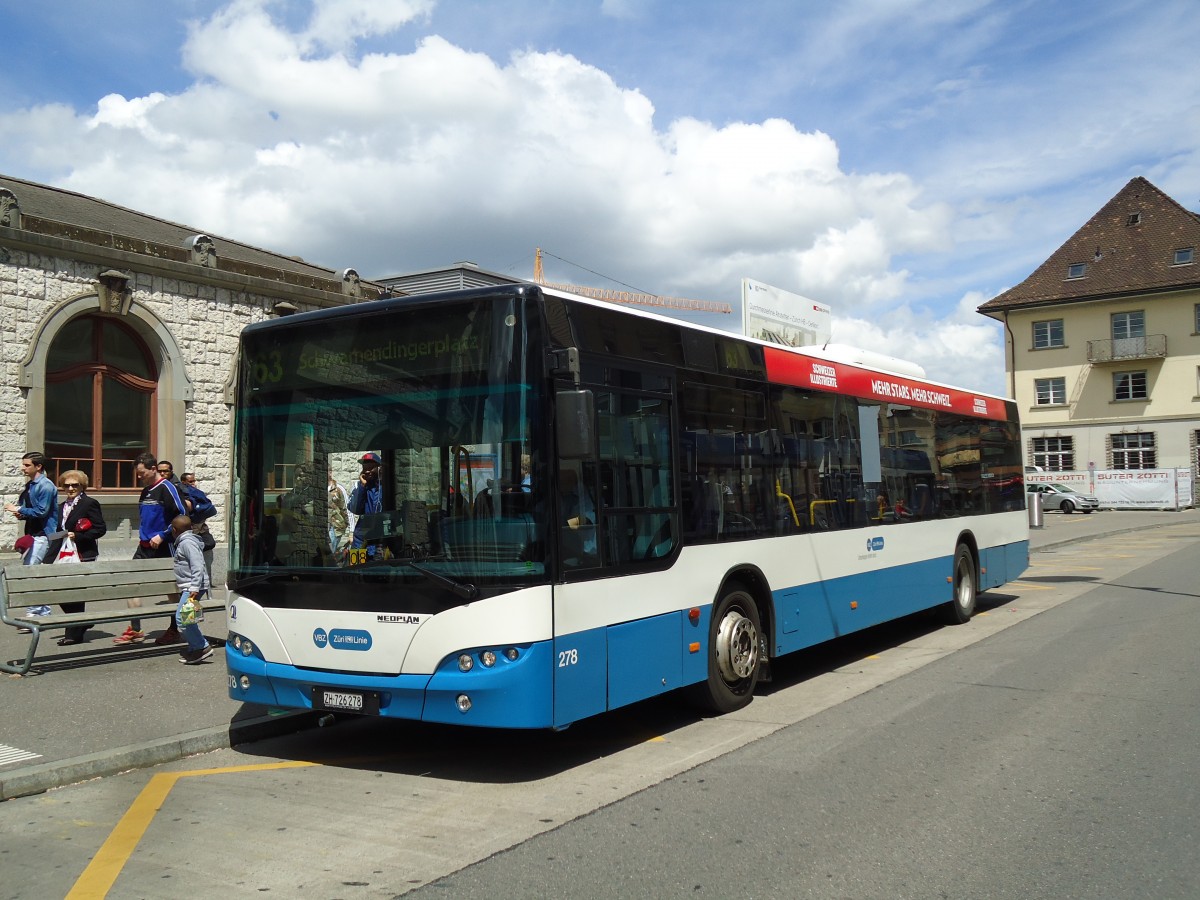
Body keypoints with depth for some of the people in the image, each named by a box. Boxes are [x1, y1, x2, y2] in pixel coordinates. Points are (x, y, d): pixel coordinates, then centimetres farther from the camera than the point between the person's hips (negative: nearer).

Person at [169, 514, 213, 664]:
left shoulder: (187, 543, -14)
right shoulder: (183, 542, 20)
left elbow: (197, 566, -23)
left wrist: (195, 588, -28)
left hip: (193, 587, -11)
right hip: (188, 587, 11)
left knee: (181, 618, -15)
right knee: (186, 619, 14)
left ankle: (202, 647, -13)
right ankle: (194, 648, 20)